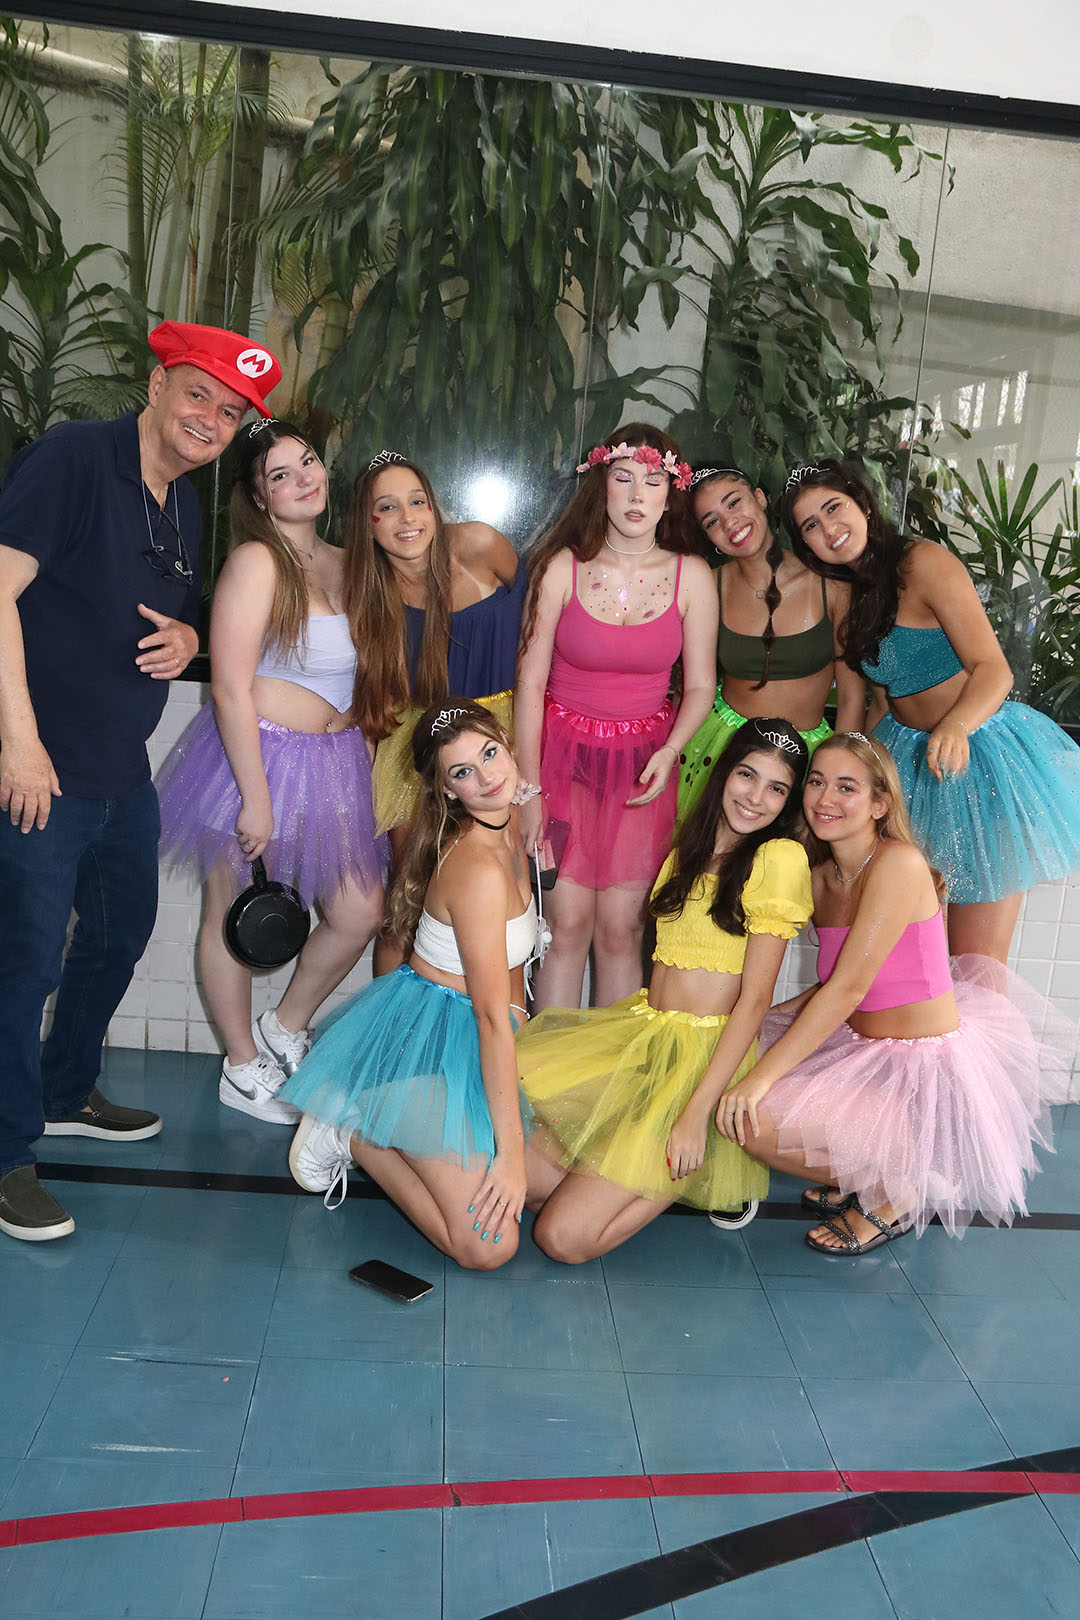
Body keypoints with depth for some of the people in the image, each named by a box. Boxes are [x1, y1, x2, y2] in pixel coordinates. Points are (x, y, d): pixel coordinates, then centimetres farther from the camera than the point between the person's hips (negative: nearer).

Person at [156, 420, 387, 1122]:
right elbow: (231, 689, -19)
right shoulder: (256, 562, -15)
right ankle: (244, 1069, 26)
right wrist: (255, 799, -20)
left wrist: (363, 752, 15)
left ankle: (284, 1029, 31)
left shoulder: (343, 564, 9)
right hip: (260, 756, -7)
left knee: (361, 914, 8)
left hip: (335, 760, 7)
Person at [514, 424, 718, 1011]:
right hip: (564, 748, -1)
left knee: (619, 928, -1)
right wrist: (529, 789, -8)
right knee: (568, 921, -6)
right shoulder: (563, 567, -6)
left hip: (644, 759, 1)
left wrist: (669, 752, -14)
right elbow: (530, 682, -5)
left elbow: (700, 686, 5)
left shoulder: (691, 576, -1)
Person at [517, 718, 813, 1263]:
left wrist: (698, 1112, -18)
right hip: (637, 1032, 7)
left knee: (565, 1238, -16)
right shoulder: (693, 845, 14)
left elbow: (755, 998, -12)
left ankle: (706, 1177, 4)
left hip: (705, 1053, -7)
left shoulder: (780, 858, -9)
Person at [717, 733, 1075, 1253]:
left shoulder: (899, 863, -19)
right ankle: (864, 1175, 15)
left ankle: (899, 1190, 3)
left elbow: (848, 987, -23)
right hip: (861, 1049, 9)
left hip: (926, 1073, -9)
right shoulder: (821, 878, 5)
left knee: (750, 1118, -20)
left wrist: (762, 1075, -25)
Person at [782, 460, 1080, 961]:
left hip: (978, 754, -7)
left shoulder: (923, 562, -15)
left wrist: (955, 726, -41)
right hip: (908, 759, 7)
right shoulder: (851, 595, 10)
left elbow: (994, 669, -22)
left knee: (976, 964, -3)